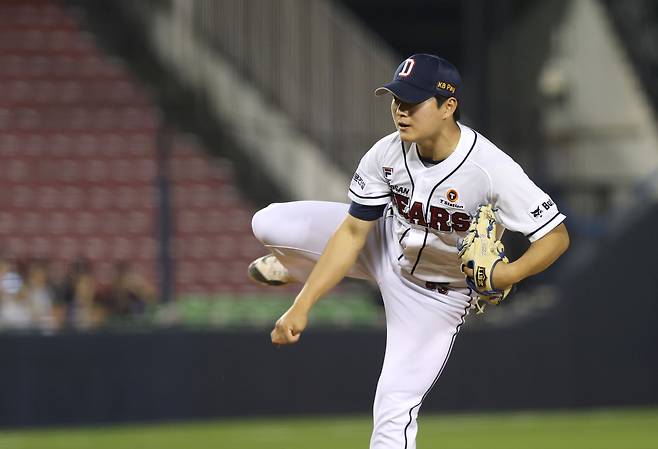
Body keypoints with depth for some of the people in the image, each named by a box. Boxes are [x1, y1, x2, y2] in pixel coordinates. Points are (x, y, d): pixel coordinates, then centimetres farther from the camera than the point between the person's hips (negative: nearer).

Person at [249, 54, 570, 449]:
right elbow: (352, 233, -14)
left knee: (394, 413, -12)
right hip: (386, 245, 4)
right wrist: (302, 307, -20)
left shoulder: (492, 170, -34)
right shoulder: (386, 155, -21)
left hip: (438, 294, -4)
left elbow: (556, 236, -28)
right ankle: (299, 267, 30)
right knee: (269, 223, -8)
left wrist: (509, 274, -47)